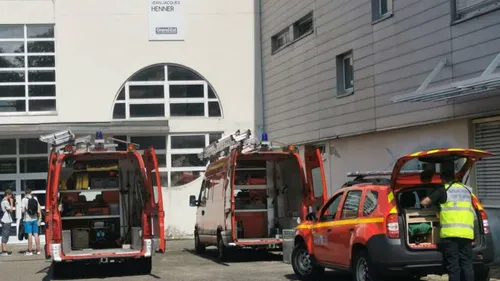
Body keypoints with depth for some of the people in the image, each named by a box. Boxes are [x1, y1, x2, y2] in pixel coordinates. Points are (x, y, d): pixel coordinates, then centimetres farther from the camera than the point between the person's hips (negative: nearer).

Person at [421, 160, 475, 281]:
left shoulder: (443, 190, 3)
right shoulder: (467, 190, 21)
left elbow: (424, 202, 0)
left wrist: (430, 202, 24)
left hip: (450, 233, -4)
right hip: (467, 233, 5)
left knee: (453, 265, -3)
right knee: (466, 264, 6)